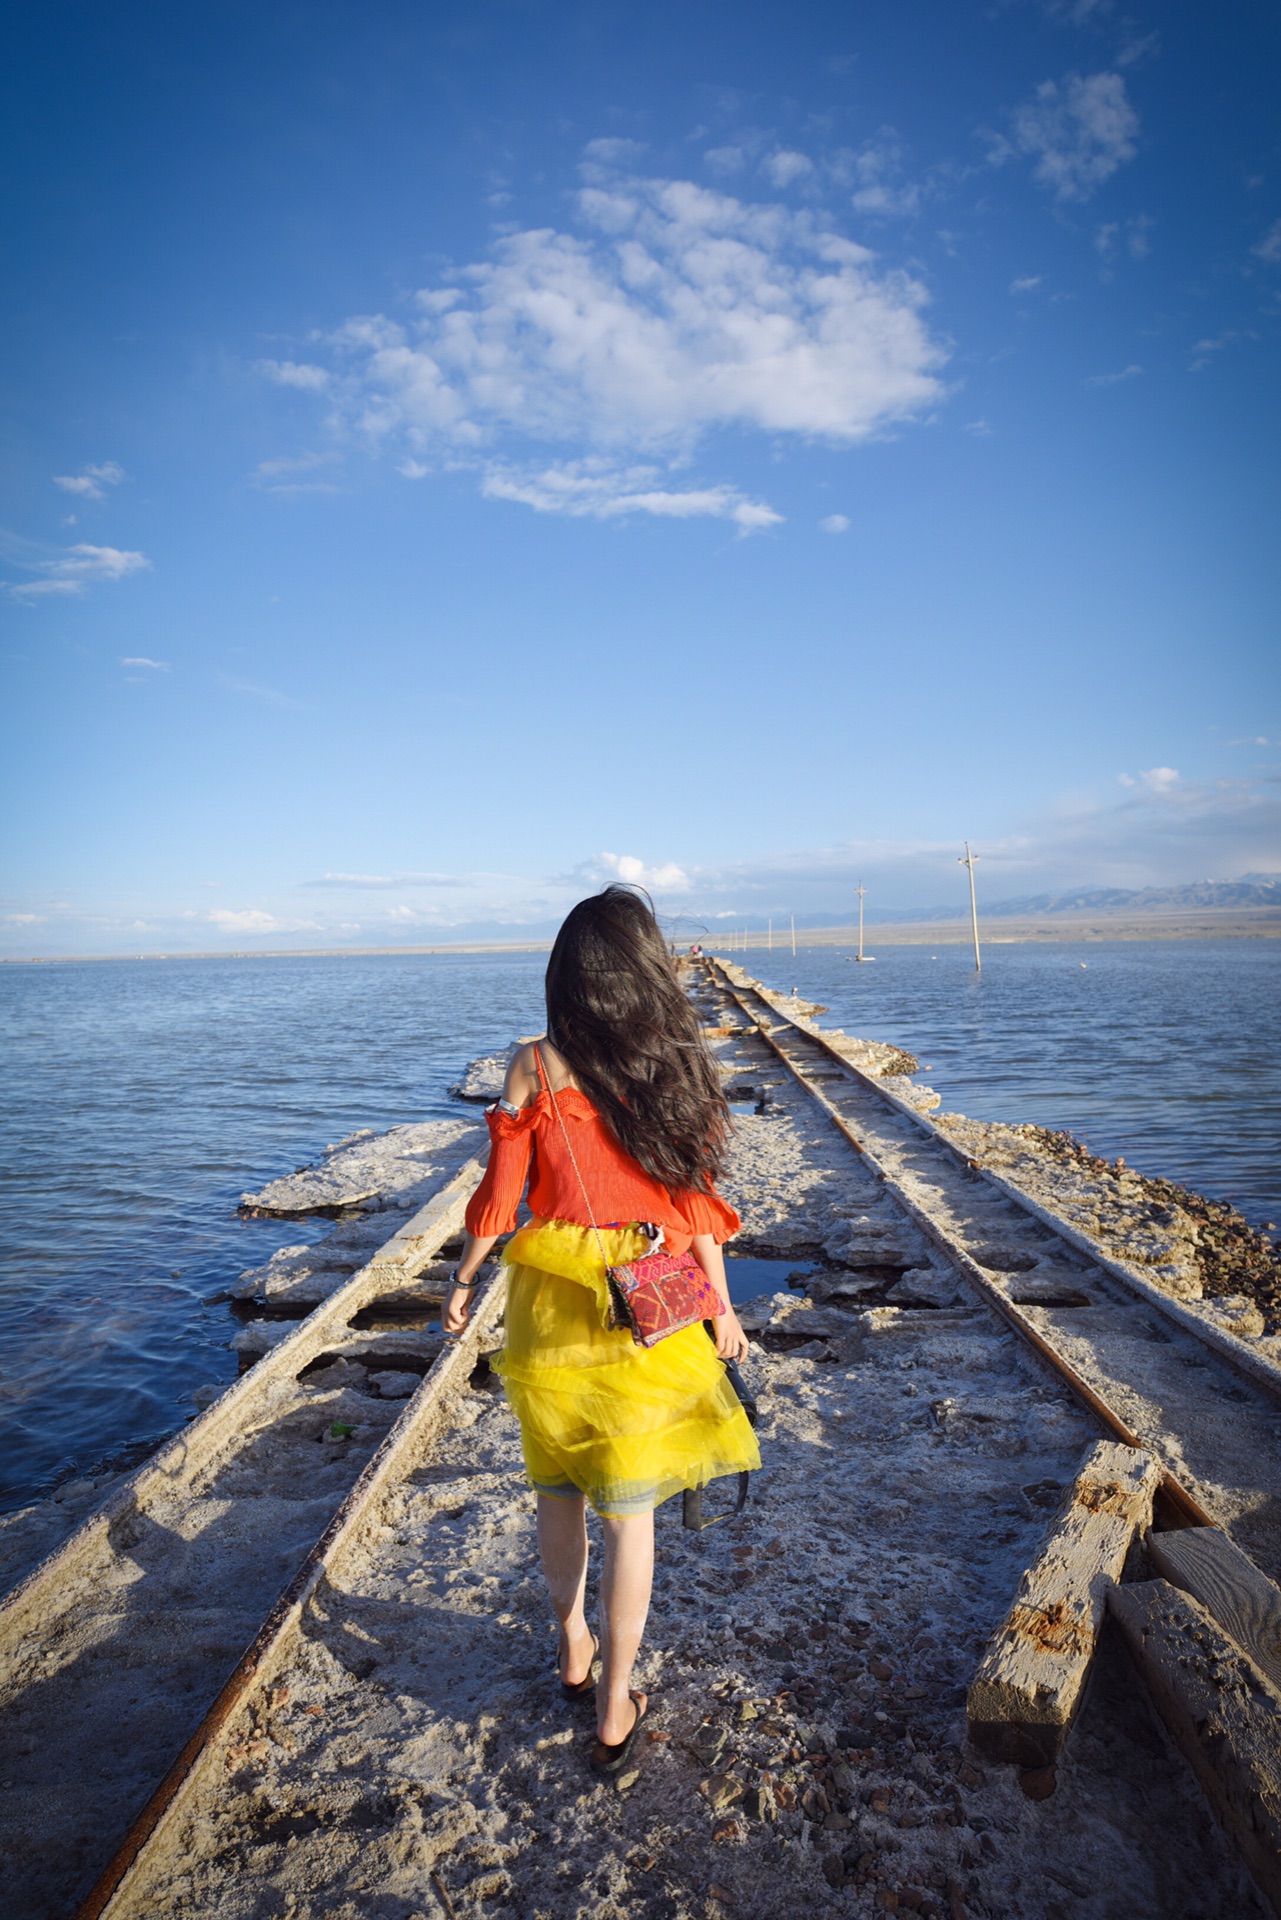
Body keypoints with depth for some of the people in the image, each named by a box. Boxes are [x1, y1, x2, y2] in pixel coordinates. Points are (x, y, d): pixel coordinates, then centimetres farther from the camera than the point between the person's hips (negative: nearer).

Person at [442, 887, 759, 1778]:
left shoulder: (534, 1067, -11)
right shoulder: (678, 1063, -8)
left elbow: (502, 1191, -5)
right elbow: (695, 1202, -5)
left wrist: (465, 1279, 11)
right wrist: (722, 1308, 6)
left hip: (549, 1299, 0)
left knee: (558, 1484, 22)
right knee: (630, 1508, 12)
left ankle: (573, 1647, 43)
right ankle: (616, 1711, 25)